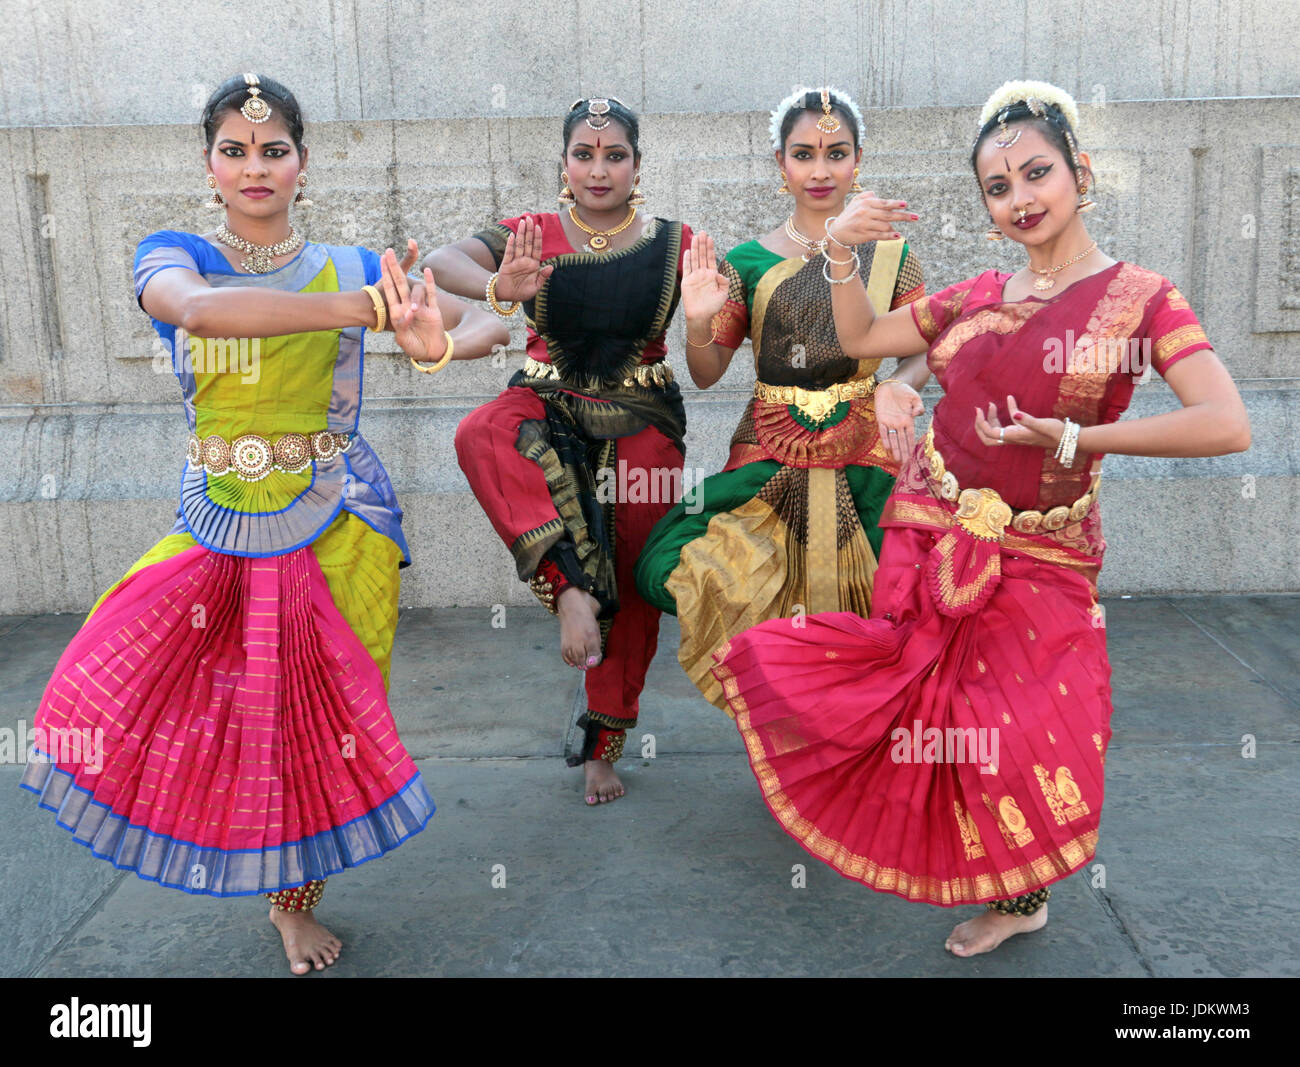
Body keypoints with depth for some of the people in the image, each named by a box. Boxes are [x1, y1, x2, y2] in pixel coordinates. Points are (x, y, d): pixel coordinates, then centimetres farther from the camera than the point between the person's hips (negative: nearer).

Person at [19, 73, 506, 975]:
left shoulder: (352, 269, 0)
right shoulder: (174, 257, -2)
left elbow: (486, 323, 0)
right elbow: (198, 308, -28)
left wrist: (439, 342, -25)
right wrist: (357, 309, -39)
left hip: (335, 534, 0)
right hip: (215, 534, 1)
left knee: (324, 728, 6)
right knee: (122, 694, -4)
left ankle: (295, 901, 35)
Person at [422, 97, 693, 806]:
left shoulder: (673, 244, 3)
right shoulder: (530, 237, 0)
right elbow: (440, 262, -16)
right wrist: (499, 287, -38)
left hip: (641, 425, 1)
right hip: (547, 408, 0)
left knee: (633, 584, 1)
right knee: (480, 437, -35)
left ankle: (604, 743, 20)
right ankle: (570, 589, -36)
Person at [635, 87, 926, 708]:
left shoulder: (889, 254, 5)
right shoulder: (749, 262, 4)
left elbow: (923, 352, 7)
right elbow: (707, 375, 6)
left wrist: (898, 387, -15)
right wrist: (697, 324, -15)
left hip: (862, 450, 0)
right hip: (770, 454, 1)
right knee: (672, 568, -18)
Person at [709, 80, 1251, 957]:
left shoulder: (1139, 296, -6)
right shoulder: (977, 297, 8)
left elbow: (1227, 426, -19)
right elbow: (861, 338, 17)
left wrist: (1071, 439, -22)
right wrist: (845, 253, 0)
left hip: (1036, 563, -4)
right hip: (928, 542, 4)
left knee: (1020, 735, 2)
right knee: (938, 712, 7)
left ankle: (1018, 894, 31)